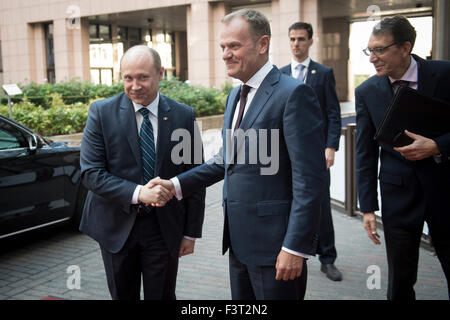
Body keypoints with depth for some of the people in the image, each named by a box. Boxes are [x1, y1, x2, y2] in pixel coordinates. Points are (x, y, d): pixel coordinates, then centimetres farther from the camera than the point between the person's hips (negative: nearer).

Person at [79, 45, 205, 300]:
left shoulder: (184, 115, -3)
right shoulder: (102, 112, -6)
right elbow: (91, 172, -11)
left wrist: (192, 232, 1)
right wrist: (137, 193, -25)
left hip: (165, 227, 0)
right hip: (117, 225, 0)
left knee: (162, 296, 10)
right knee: (122, 296, 15)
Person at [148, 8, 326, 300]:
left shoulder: (293, 93, -15)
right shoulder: (235, 96, 13)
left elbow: (309, 178, -18)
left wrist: (295, 247, -20)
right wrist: (177, 185, 8)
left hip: (274, 243, -8)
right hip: (239, 242, 8)